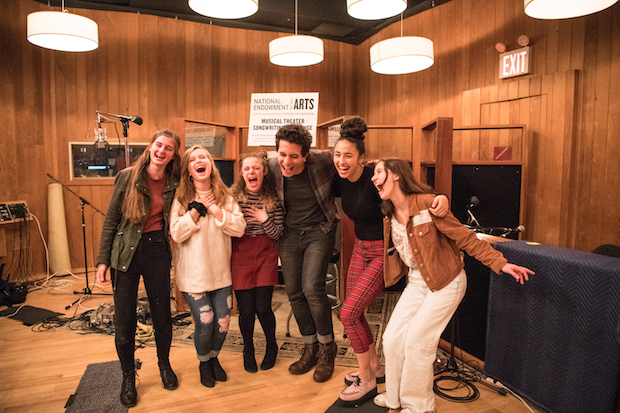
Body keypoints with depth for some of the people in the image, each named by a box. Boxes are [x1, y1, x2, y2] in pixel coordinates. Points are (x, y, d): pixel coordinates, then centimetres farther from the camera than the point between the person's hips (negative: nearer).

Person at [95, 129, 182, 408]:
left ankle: (164, 364, 38)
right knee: (124, 321, 5)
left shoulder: (174, 183, 1)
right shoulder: (127, 177, -4)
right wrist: (103, 260, -3)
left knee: (162, 315, 11)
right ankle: (128, 377, 28)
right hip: (127, 253, -1)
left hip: (158, 251, 2)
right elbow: (111, 220, -1)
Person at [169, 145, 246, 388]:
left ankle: (214, 357, 36)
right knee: (204, 322, -4)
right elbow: (176, 233, -14)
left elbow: (239, 228, -8)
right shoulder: (181, 198, -4)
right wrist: (197, 208, -17)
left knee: (222, 322, 4)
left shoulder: (225, 197, 3)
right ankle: (204, 362, 28)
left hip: (221, 272, 3)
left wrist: (214, 209, -15)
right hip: (193, 274, -2)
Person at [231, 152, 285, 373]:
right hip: (241, 257, 0)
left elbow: (278, 234, -1)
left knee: (263, 308, -3)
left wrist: (265, 220, -14)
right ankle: (248, 350, 31)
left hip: (266, 255, 0)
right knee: (246, 310, 2)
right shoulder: (233, 197, -2)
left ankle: (271, 346, 28)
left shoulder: (273, 199, 0)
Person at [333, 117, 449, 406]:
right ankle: (375, 367, 34)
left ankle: (367, 381, 12)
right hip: (361, 248, 8)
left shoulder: (374, 181, -25)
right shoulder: (343, 181, -3)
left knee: (348, 312, -9)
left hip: (384, 252, -8)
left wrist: (441, 197, -42)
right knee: (352, 312, 12)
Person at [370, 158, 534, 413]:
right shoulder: (390, 216, 1)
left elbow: (465, 238, -16)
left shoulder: (426, 203, -20)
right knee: (392, 339, 2)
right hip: (416, 283, 6)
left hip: (445, 283, -6)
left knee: (416, 341, -7)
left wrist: (500, 263, -20)